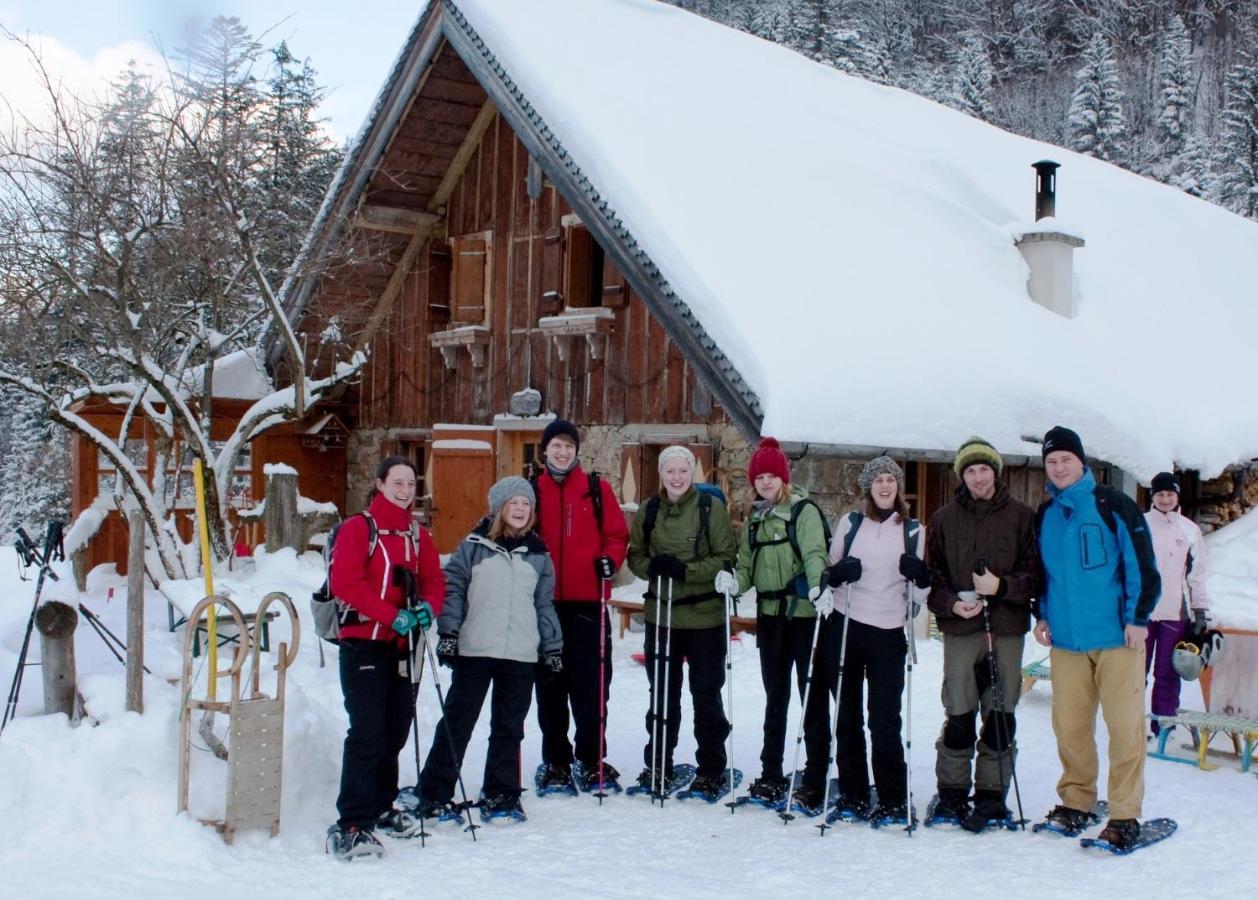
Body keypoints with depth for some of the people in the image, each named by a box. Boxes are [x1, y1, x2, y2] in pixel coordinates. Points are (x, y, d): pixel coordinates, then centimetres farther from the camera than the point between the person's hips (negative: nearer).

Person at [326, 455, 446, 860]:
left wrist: (428, 606, -10)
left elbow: (434, 580, 14)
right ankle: (350, 825, -10)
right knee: (367, 733, -13)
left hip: (402, 645, 7)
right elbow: (344, 581, -16)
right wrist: (392, 615, -22)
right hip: (363, 642, -7)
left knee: (395, 732, 14)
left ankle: (380, 808, 30)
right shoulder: (358, 528, -6)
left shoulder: (417, 535, 14)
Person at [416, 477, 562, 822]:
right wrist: (448, 631, -7)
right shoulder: (474, 546, 2)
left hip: (521, 655, 3)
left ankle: (500, 795, 19)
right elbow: (452, 587, 2)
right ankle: (434, 795, 7)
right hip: (475, 650, -3)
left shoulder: (538, 553, 11)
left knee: (509, 728, 9)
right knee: (457, 722, 1)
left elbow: (545, 603, 17)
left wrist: (553, 645, 14)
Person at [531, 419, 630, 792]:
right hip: (544, 602, 1)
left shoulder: (597, 489, 6)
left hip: (588, 601, -1)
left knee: (590, 683, -1)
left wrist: (609, 560, -12)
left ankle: (592, 759, 11)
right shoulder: (530, 491, 9)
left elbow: (617, 534, 6)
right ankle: (555, 761, 18)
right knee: (550, 684, 8)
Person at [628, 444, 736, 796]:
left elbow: (726, 558, -8)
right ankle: (657, 764, 26)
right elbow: (635, 555, 9)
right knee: (661, 694, 13)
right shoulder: (648, 510, 5)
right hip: (660, 615, 3)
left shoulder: (711, 508, -5)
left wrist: (685, 570, -21)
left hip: (705, 616, -3)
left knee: (706, 694, 7)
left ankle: (710, 769, 19)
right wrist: (651, 566, -14)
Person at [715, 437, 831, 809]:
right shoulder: (756, 518, 14)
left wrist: (818, 585, -37)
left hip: (803, 612, -7)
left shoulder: (803, 511, -6)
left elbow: (815, 554, -19)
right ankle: (771, 775, 24)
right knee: (774, 697, 14)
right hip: (770, 614, 7)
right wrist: (734, 581, -8)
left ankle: (815, 779, 5)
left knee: (812, 696, 0)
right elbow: (747, 566, 13)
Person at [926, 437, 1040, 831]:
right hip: (960, 628, 1)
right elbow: (931, 575, 8)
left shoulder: (1021, 516, 4)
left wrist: (1001, 586, -14)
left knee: (1000, 716, 4)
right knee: (958, 716, 2)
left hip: (1007, 627, 0)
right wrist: (951, 604, -9)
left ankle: (992, 794, 14)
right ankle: (952, 793, 14)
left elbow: (1037, 573, 1)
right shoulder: (943, 519, 8)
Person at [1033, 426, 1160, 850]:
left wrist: (1137, 618, -10)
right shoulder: (1044, 516, 12)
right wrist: (1041, 614, 13)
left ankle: (1125, 815, 6)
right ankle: (1075, 801, 22)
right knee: (1068, 724, 7)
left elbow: (1142, 564, -5)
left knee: (1124, 724, -2)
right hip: (1066, 639, 4)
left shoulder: (1114, 505, -3)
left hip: (1117, 636, -4)